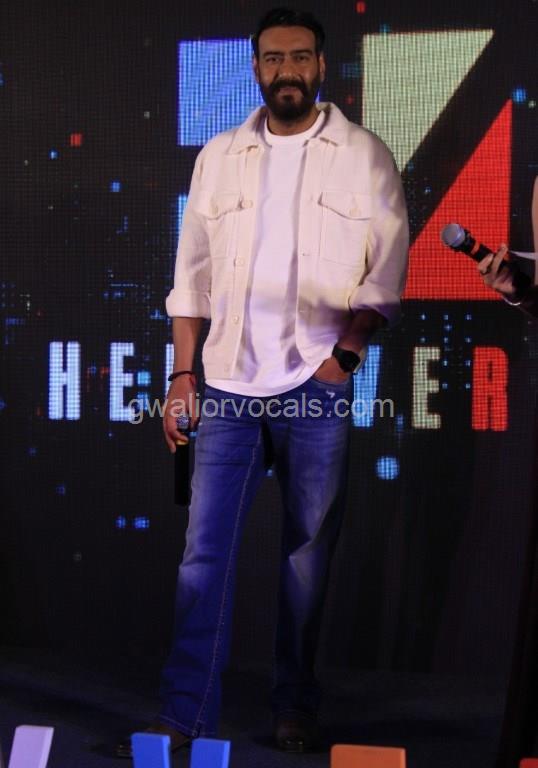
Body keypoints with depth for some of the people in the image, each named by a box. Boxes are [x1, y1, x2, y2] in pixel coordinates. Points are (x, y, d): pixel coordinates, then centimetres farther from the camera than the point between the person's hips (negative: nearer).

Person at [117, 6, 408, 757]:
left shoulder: (365, 156, 4)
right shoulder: (219, 156, 11)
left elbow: (386, 274, 1)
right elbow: (193, 273, 10)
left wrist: (347, 351, -12)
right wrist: (182, 374, 5)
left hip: (316, 386, -1)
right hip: (228, 384, 2)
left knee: (308, 552, 7)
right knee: (204, 551, 0)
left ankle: (296, 709, 23)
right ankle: (185, 717, 11)